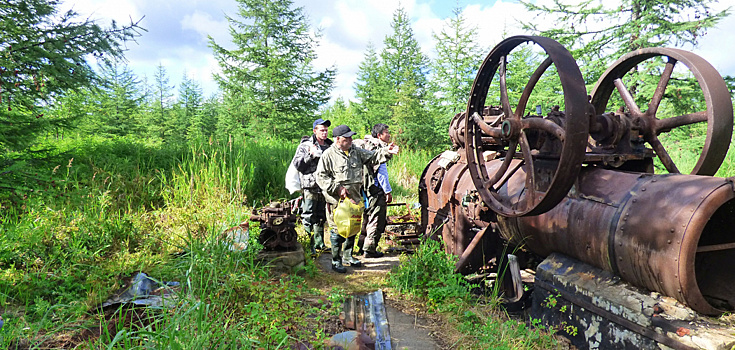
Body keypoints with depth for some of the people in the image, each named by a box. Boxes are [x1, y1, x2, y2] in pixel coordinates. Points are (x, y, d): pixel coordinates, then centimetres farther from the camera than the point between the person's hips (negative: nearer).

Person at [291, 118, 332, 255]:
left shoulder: (330, 146, 14)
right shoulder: (305, 145, -2)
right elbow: (297, 164, -9)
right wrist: (310, 155, -18)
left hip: (325, 187, 6)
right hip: (310, 187, -5)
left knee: (321, 218, 13)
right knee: (308, 217, -3)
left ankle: (319, 244, 22)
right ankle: (308, 245, 3)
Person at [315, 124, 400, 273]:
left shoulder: (356, 151, 10)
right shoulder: (328, 155, -8)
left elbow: (372, 157, 9)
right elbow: (320, 176, -8)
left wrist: (387, 151, -8)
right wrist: (337, 188, -16)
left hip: (354, 199, 6)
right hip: (337, 200, -6)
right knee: (337, 230, -1)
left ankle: (348, 256, 33)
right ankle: (336, 261, 14)